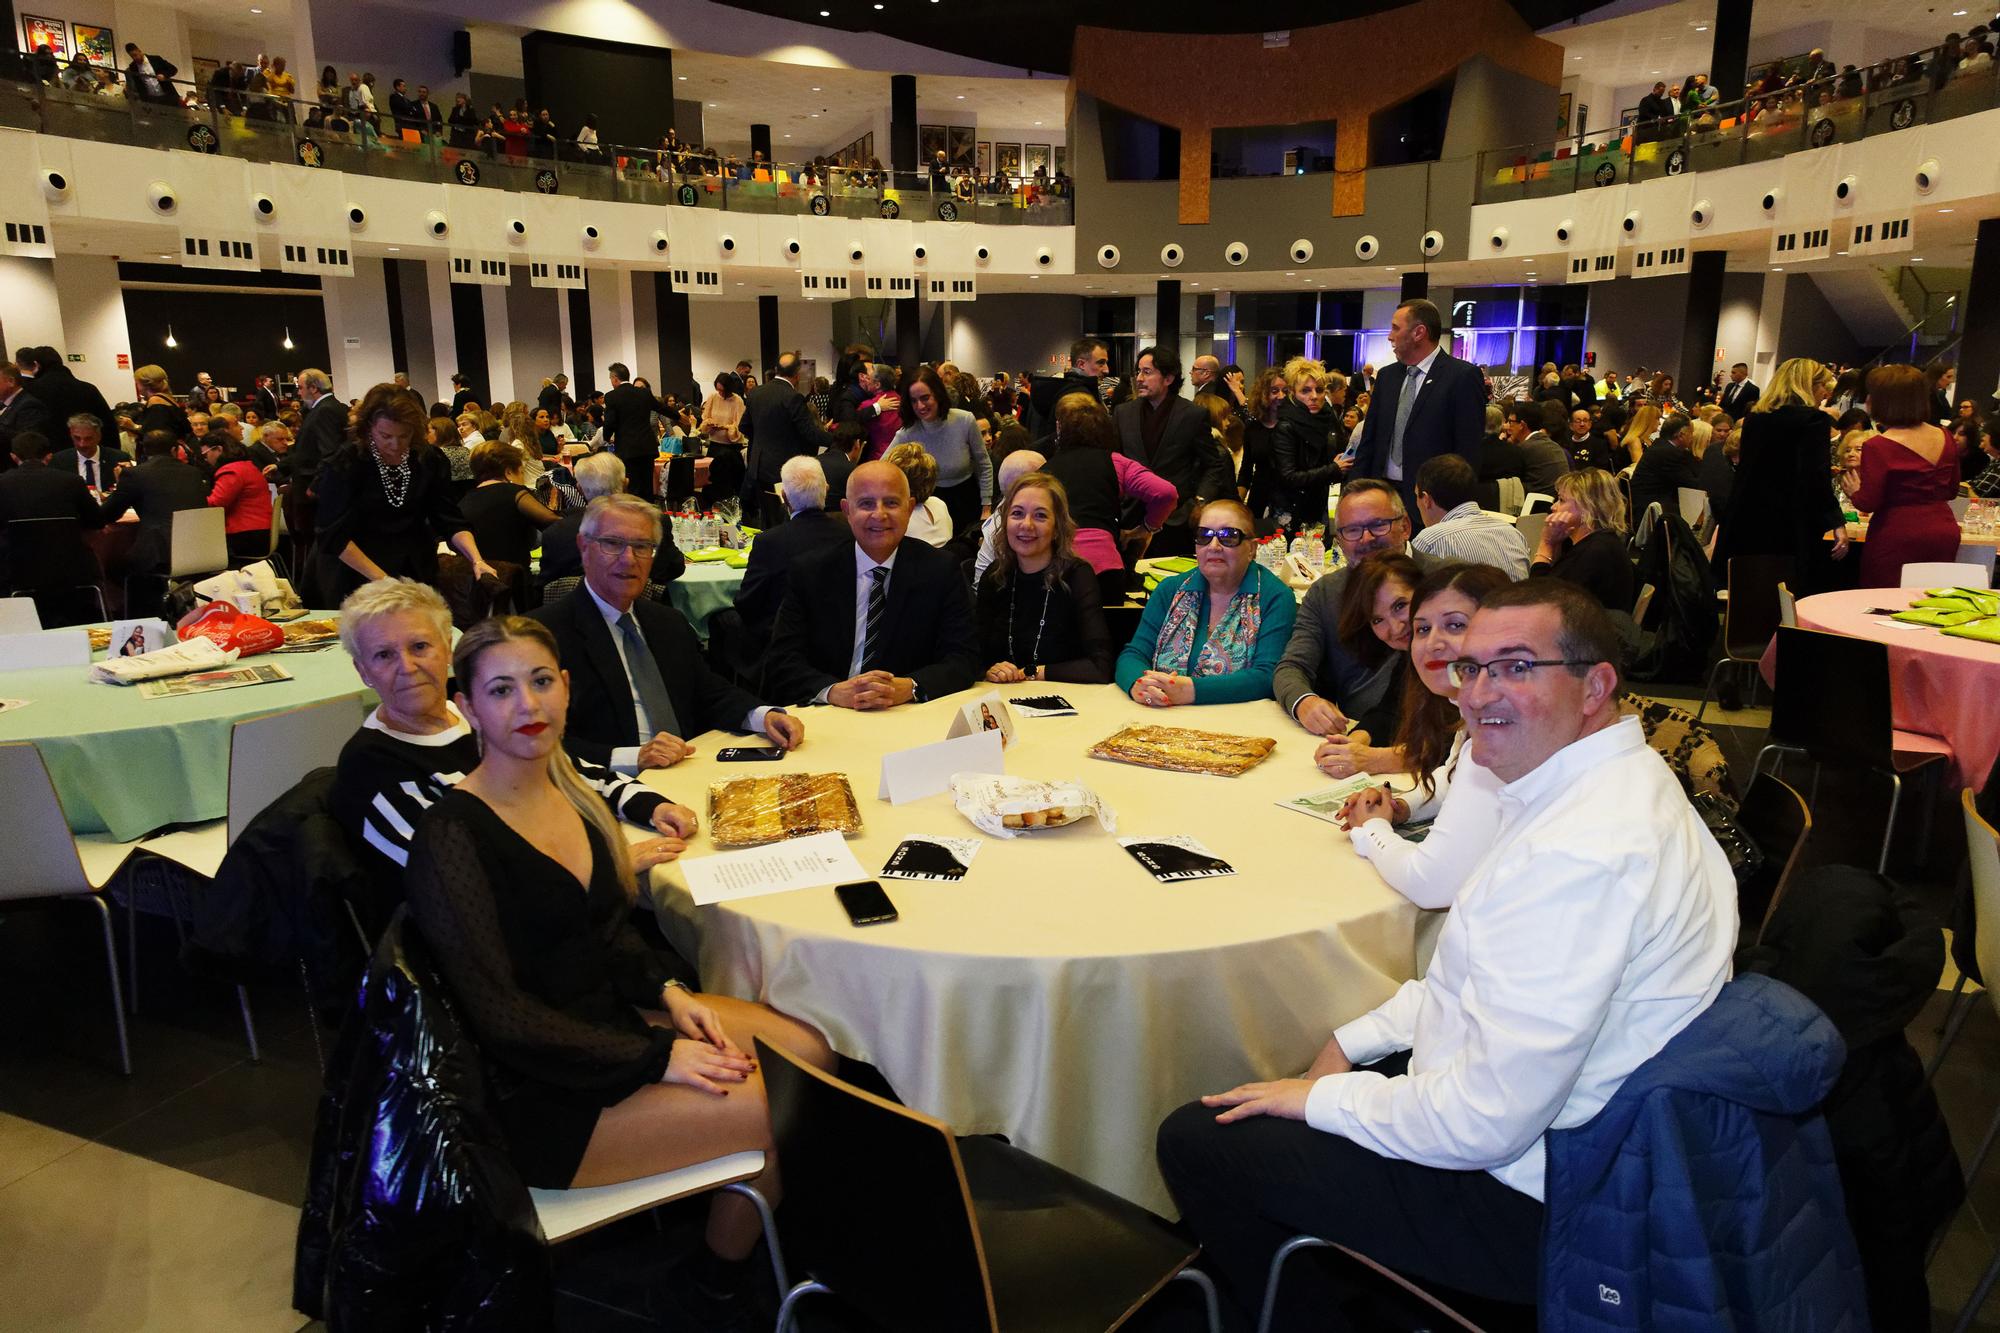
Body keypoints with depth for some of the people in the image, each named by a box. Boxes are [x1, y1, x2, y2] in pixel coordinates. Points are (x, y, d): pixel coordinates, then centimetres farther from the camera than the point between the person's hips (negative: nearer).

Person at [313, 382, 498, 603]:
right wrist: (382, 579, -23)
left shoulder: (430, 461, -2)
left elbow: (451, 521, -5)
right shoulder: (345, 464, -12)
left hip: (418, 576, 3)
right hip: (357, 581, -3)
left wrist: (477, 560, -23)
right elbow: (334, 535, -15)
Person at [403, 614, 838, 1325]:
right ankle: (721, 1296, 13)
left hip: (613, 1015, 8)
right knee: (779, 1108, -15)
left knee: (810, 1051, -5)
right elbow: (498, 1014, -22)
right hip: (535, 1093, -7)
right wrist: (658, 1055, -21)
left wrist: (668, 992, -5)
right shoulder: (454, 834, -20)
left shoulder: (567, 787, 3)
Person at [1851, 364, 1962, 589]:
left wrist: (1854, 491, 5)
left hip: (1899, 539, -6)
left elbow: (1867, 504, -14)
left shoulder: (1878, 446, -15)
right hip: (1945, 534, 7)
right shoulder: (1944, 438, 6)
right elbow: (1952, 491, 16)